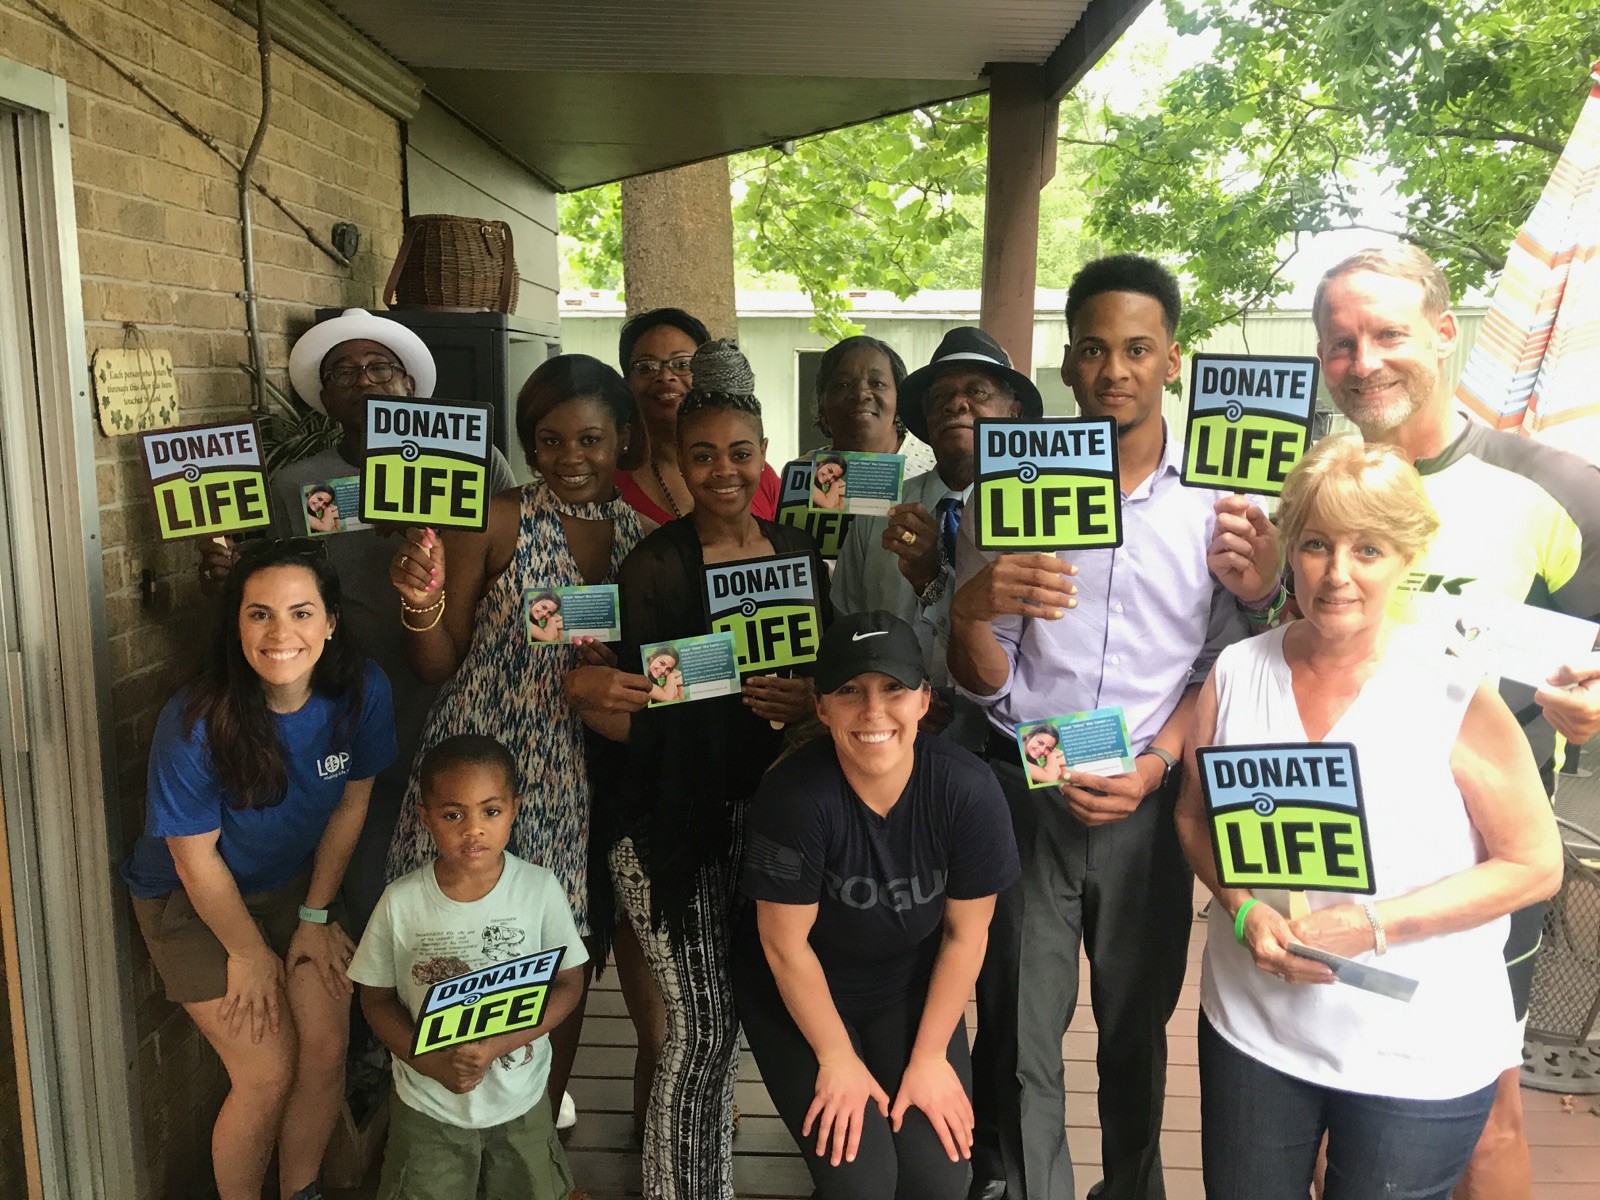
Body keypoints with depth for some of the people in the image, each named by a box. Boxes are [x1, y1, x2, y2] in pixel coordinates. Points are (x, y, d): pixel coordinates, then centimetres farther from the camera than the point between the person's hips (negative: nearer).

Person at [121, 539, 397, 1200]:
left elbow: (350, 805, -4)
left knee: (326, 1048, -4)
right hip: (193, 901, -3)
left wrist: (315, 917, 0)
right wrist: (251, 954, -7)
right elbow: (197, 860, -17)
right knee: (268, 1071, -7)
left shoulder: (362, 691, -20)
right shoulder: (194, 724, -30)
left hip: (293, 884, 3)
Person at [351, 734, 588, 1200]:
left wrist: (498, 1044, -22)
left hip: (521, 1097, 1)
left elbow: (568, 983, -9)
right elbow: (376, 998, -5)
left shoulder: (540, 890, -16)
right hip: (428, 1104, 0)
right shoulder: (401, 902, -16)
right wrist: (429, 1061, -20)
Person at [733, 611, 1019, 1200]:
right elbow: (786, 944, -18)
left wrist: (930, 1056, -4)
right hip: (800, 994, -2)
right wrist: (836, 1059, -9)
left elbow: (965, 933, -9)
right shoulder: (793, 794, -29)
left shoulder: (968, 789, -22)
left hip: (911, 987, 3)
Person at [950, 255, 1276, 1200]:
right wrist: (973, 609, -22)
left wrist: (1154, 767, -8)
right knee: (1018, 1033, 3)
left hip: (1148, 798, 1)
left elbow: (1223, 661, 5)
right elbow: (985, 682, 0)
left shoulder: (1216, 493, 0)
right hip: (1025, 792, 0)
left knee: (1139, 1023, 15)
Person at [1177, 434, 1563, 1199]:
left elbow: (1535, 864, -8)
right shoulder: (1236, 674, -3)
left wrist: (1377, 924, -19)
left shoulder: (1457, 696, -13)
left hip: (1419, 1058, -3)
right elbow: (1195, 817, 7)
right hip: (1252, 1029, 3)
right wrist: (1244, 910, -11)